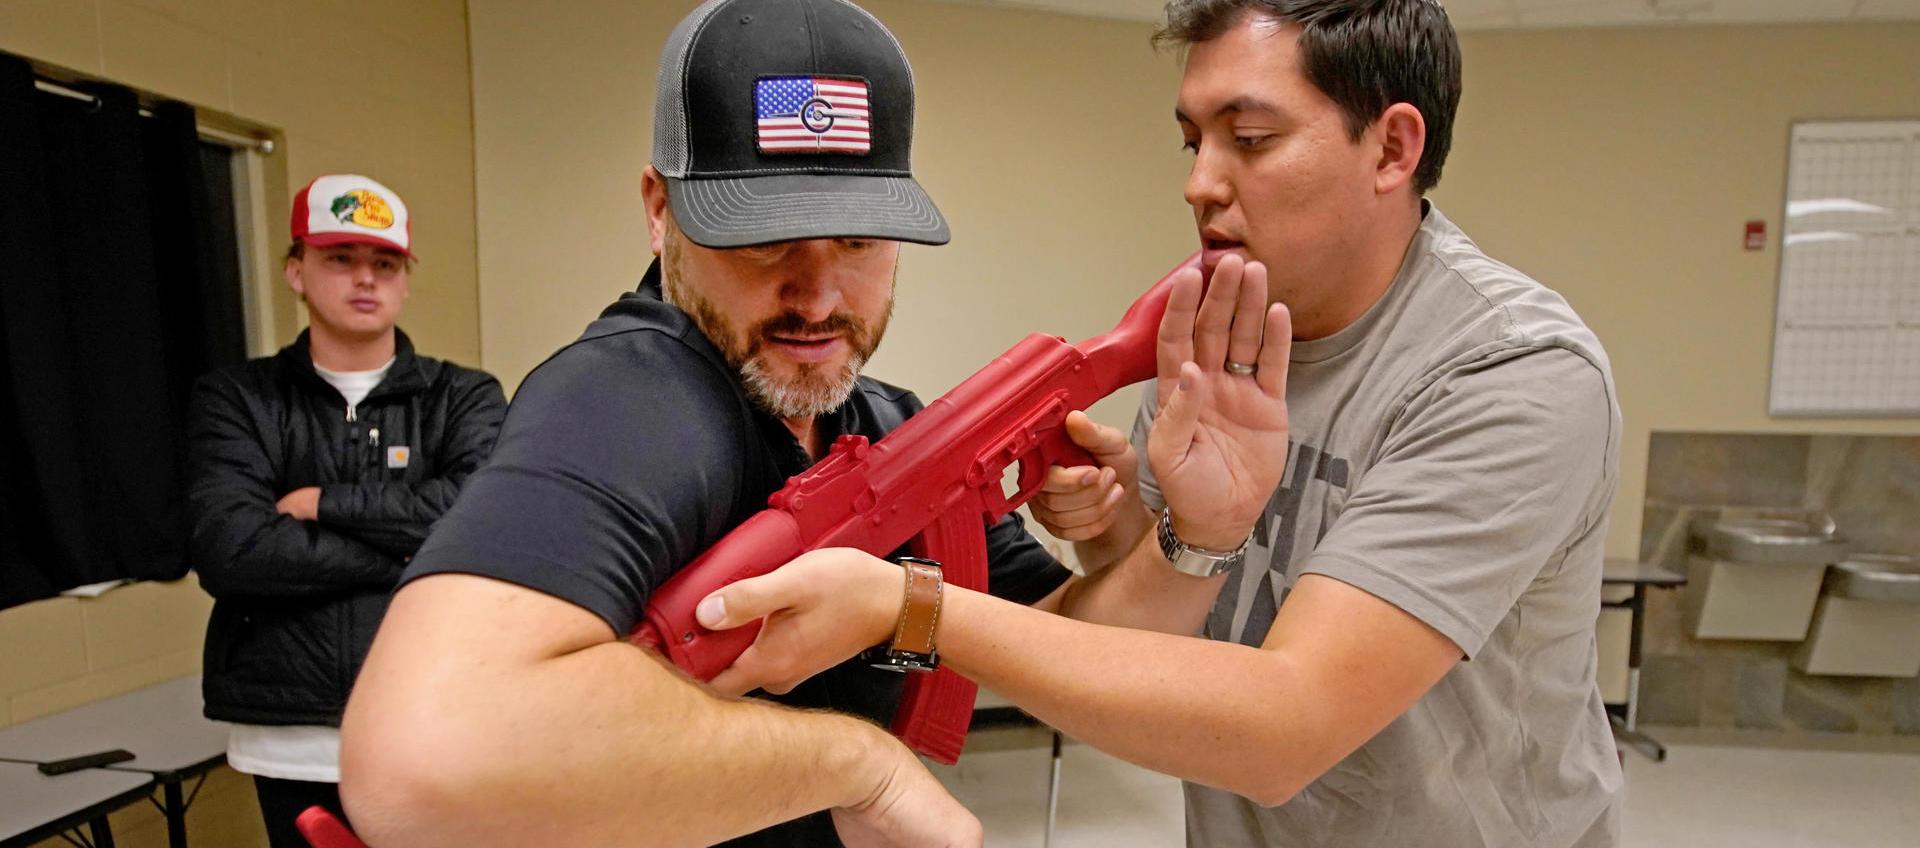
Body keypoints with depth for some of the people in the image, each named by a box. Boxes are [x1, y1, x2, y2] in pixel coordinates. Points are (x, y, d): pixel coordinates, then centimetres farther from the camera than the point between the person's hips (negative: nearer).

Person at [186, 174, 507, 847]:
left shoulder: (464, 397, 2)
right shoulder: (235, 400, 4)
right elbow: (229, 551, -11)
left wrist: (322, 502, -10)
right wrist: (427, 554, -13)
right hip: (291, 745, 1)